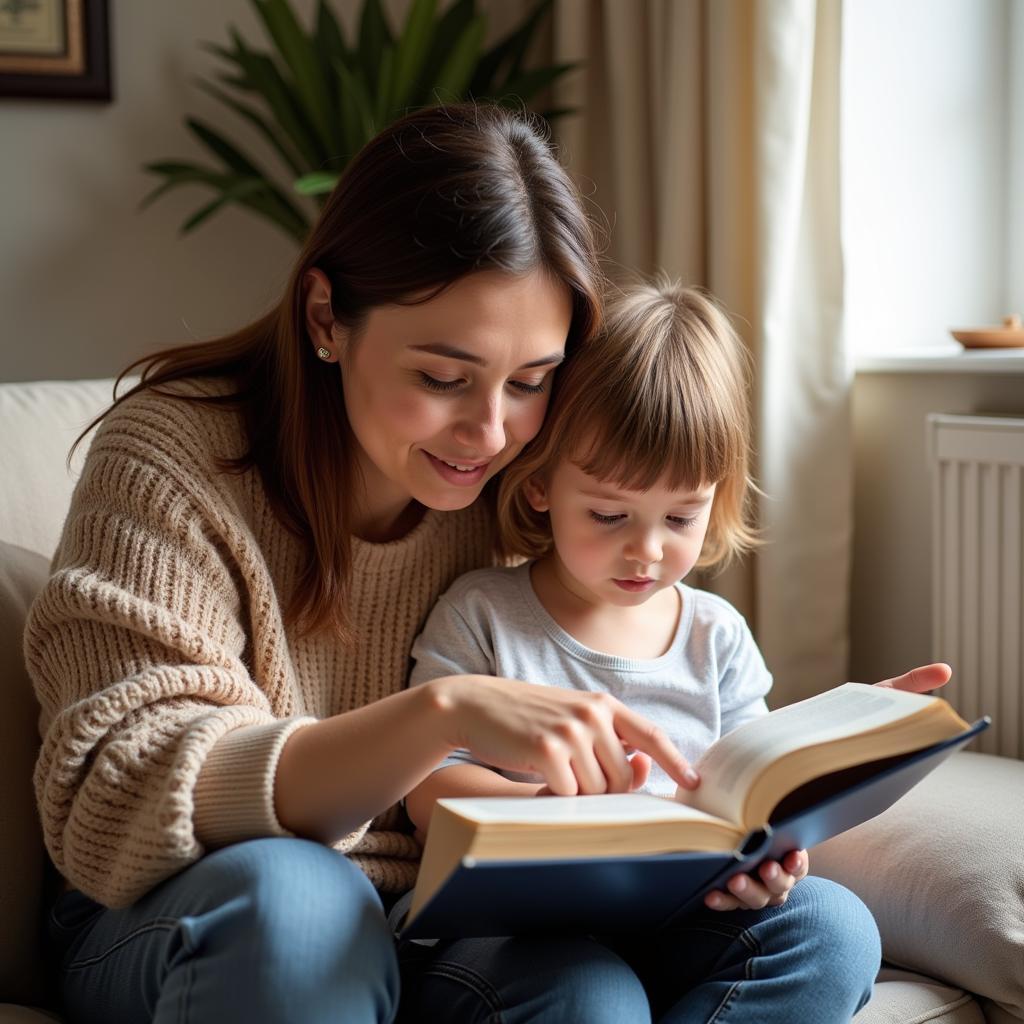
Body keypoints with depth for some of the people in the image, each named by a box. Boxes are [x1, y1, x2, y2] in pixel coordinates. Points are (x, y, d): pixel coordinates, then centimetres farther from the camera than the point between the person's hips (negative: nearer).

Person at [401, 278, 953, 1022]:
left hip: (679, 925, 5)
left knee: (835, 928, -23)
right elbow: (428, 789, -4)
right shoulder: (480, 617, 3)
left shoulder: (717, 636, 13)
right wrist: (538, 804, -26)